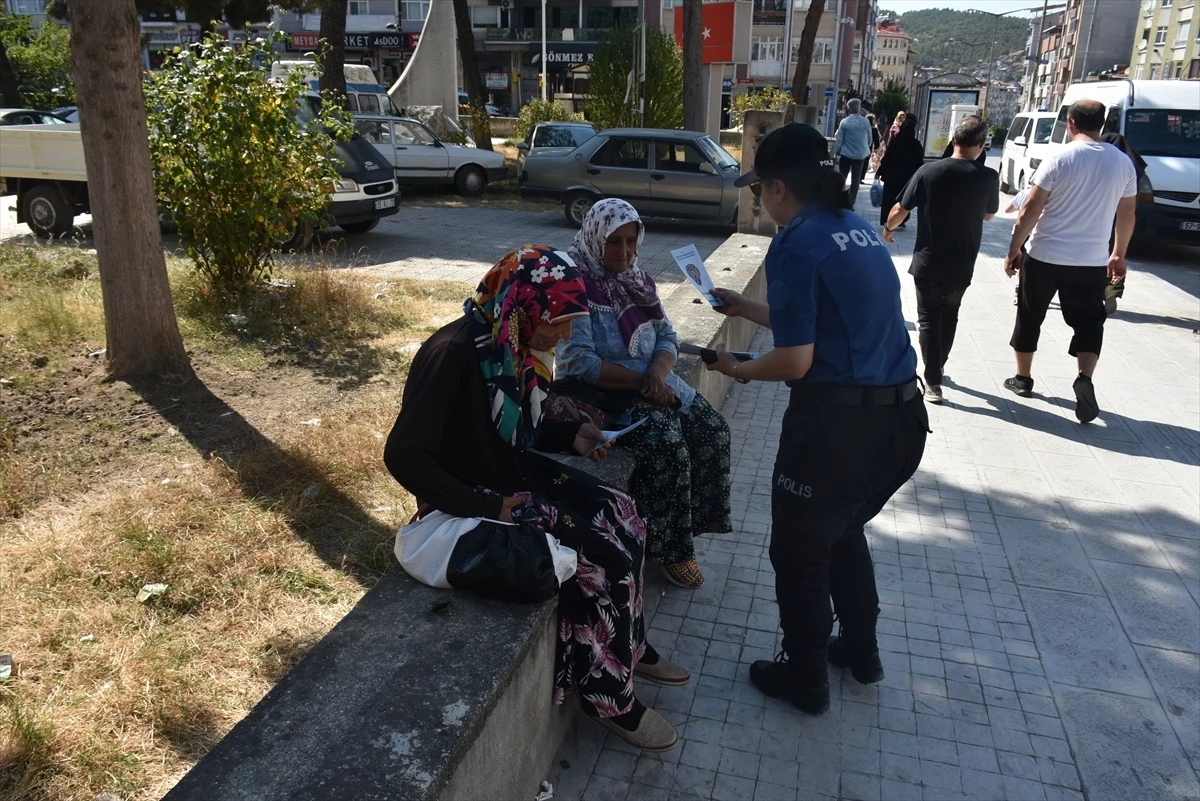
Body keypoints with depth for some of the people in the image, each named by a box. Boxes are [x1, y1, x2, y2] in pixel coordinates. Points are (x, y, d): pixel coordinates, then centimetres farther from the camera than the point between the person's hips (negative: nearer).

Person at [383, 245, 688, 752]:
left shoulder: (515, 346, 0)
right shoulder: (453, 353, -25)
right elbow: (404, 456, -27)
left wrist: (570, 436, -1)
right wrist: (488, 509, -25)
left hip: (514, 477, 9)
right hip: (473, 501, -8)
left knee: (624, 519, 2)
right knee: (603, 558, -15)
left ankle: (630, 646, 21)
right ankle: (609, 696, 6)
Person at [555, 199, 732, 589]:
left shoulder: (639, 280, 11)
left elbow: (667, 337, 11)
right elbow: (580, 363, -20)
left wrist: (657, 374, -12)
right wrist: (641, 382, -20)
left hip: (654, 383, 7)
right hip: (603, 393, -7)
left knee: (713, 431, -11)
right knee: (667, 445, -27)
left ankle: (690, 524, 4)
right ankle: (669, 548, -9)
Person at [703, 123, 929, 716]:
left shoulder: (796, 246, -14)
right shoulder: (858, 229, 11)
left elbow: (795, 360, -18)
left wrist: (738, 369, 1)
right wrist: (747, 309, 27)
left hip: (839, 422, -9)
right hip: (901, 416, 9)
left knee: (800, 551, 12)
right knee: (844, 531, 29)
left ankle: (804, 677, 28)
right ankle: (860, 649, 44)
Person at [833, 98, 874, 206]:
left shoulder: (844, 122, -8)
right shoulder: (866, 122, -1)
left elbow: (839, 140, -5)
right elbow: (869, 139, 8)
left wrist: (836, 153, 3)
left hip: (846, 154, -2)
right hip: (860, 155, 2)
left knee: (842, 178, 10)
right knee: (856, 180, 6)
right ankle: (851, 203, 5)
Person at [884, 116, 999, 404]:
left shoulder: (929, 171, -12)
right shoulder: (988, 177, -7)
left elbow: (900, 210, -7)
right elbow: (988, 215, 10)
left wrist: (888, 228, 13)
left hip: (928, 262, -2)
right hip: (962, 265, 2)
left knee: (929, 320, 8)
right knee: (949, 317, 22)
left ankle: (933, 383, 3)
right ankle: (937, 368, 37)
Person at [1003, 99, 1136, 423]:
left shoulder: (1059, 157, -10)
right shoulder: (1123, 162, 3)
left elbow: (1031, 210, -13)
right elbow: (1127, 214, 9)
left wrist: (1014, 249, -4)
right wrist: (1118, 254, 20)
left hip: (1044, 256, -3)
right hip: (1092, 261, 3)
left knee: (1030, 318, 13)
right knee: (1088, 322, 12)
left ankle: (1023, 378, 24)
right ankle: (1085, 378, -10)